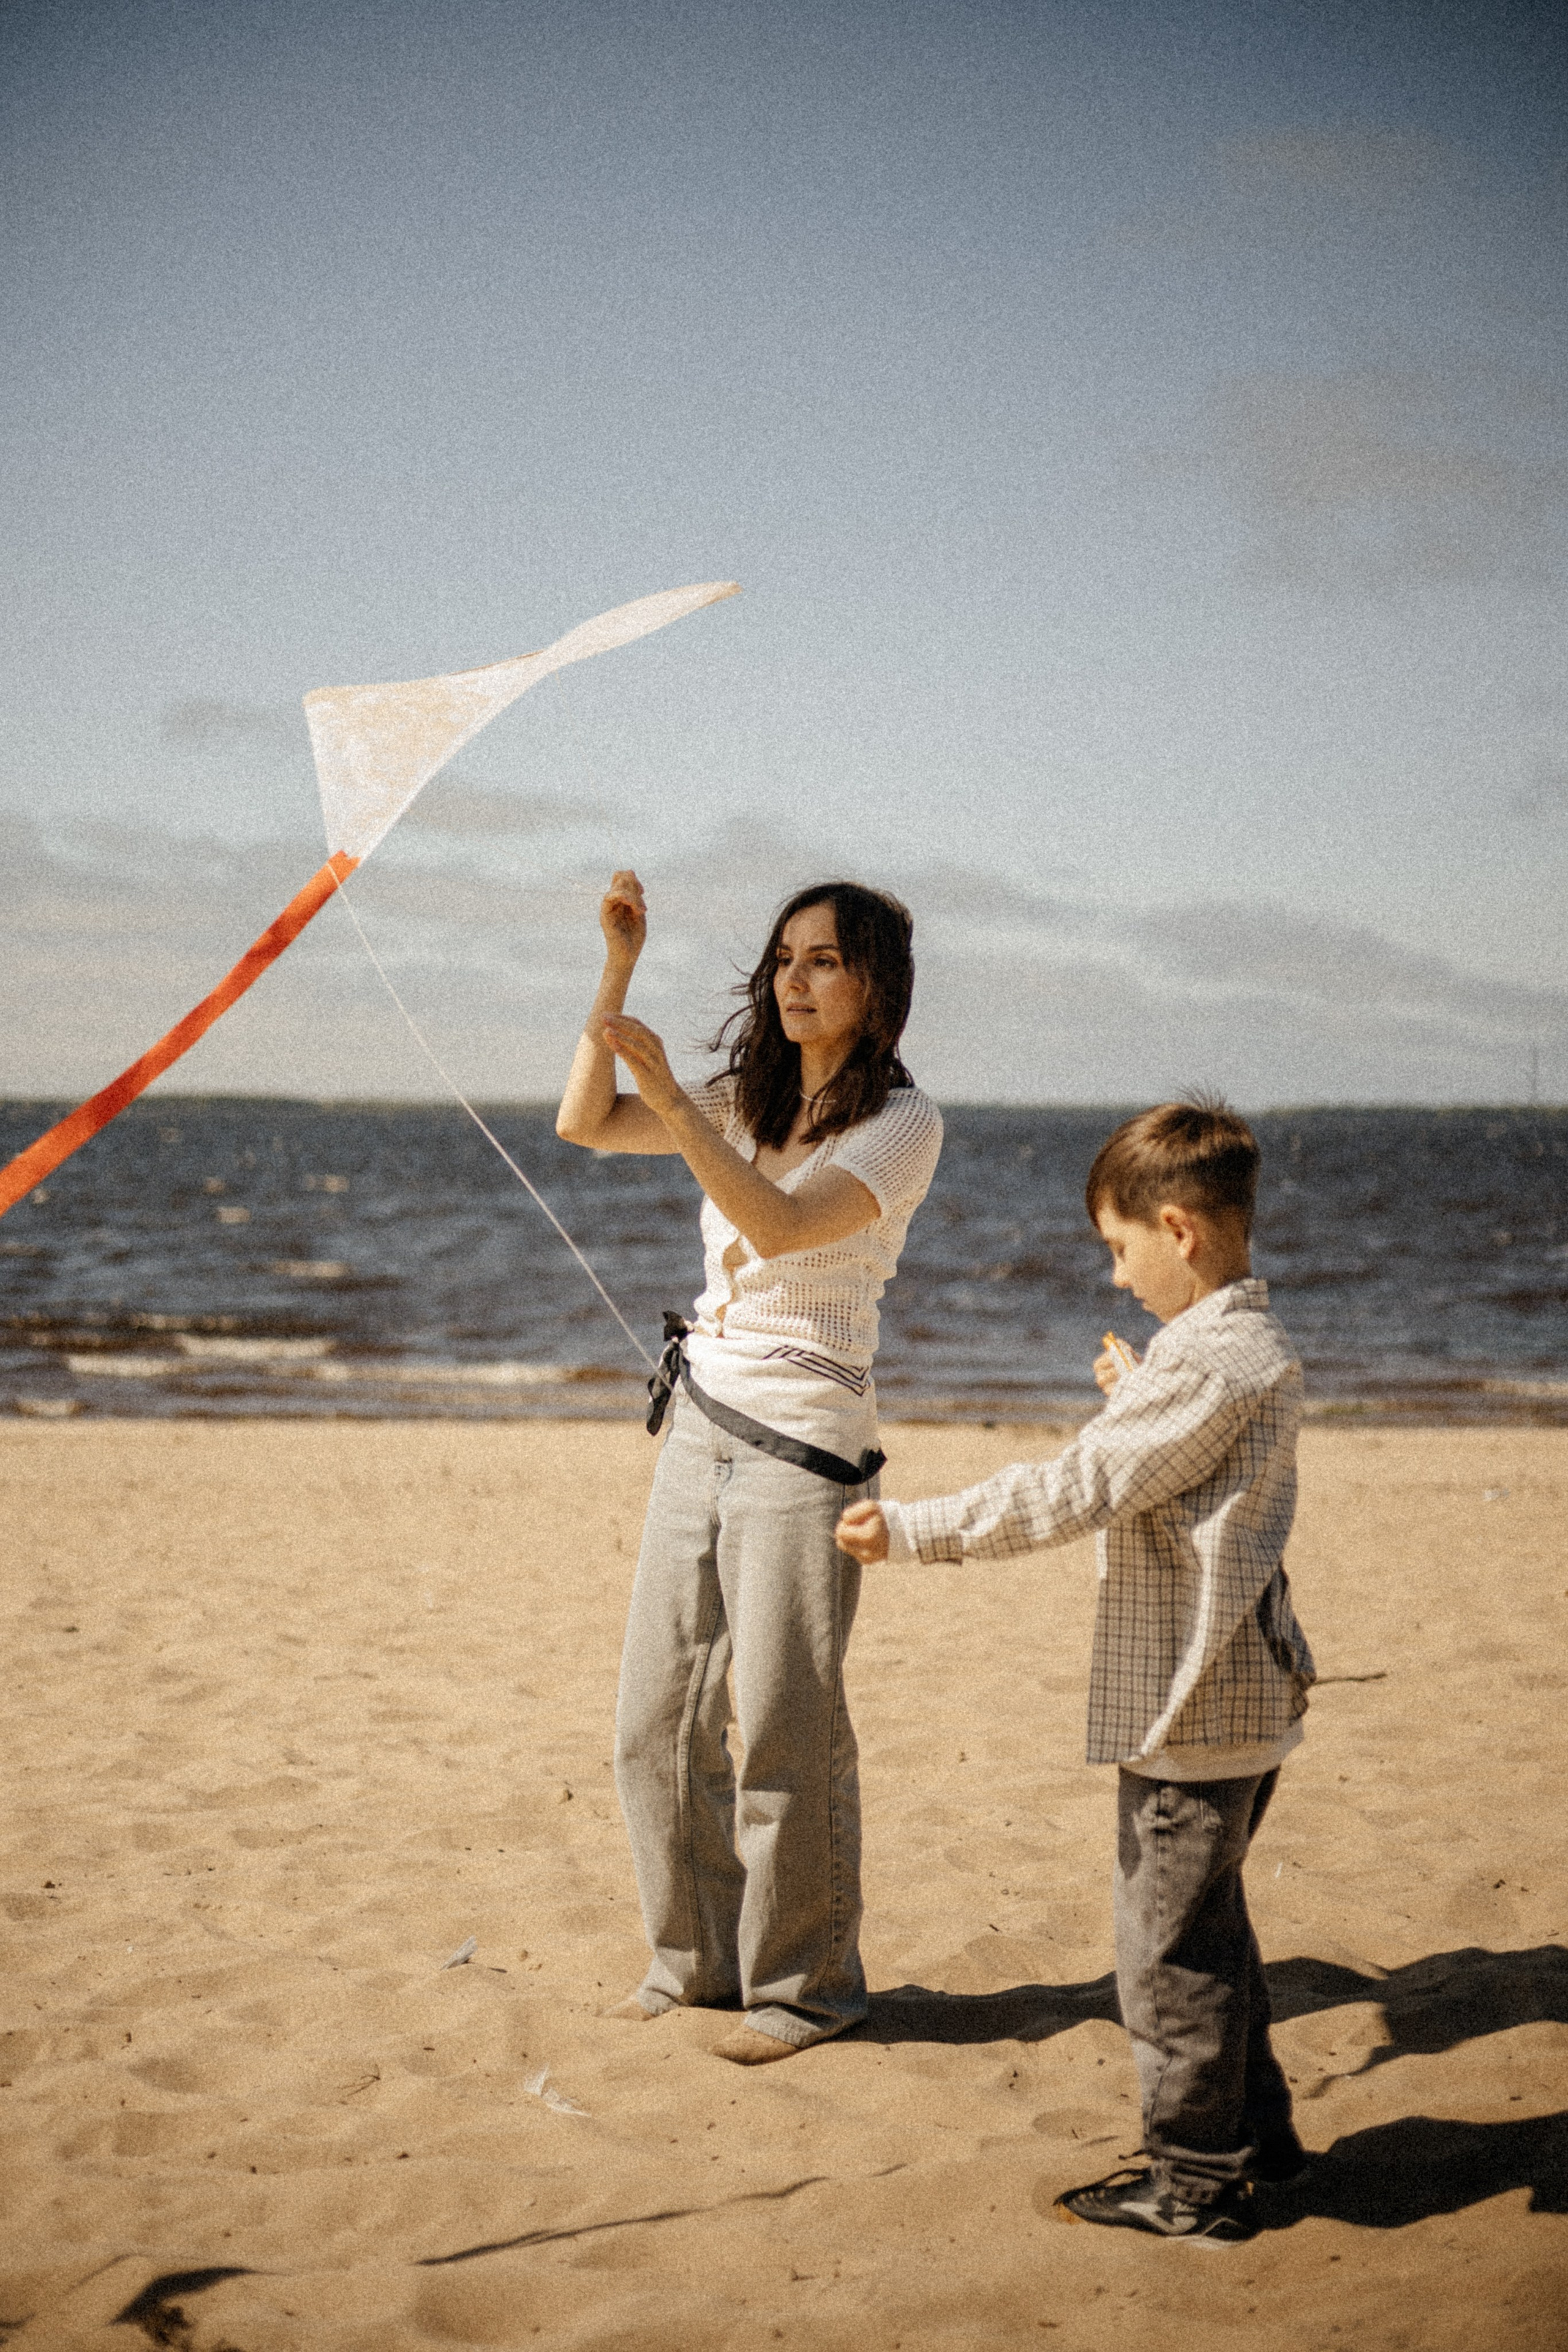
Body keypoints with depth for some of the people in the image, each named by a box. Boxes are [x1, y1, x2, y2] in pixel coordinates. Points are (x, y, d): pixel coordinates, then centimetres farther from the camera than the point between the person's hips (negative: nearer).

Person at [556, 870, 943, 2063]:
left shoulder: (902, 1121, -7)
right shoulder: (749, 1099, 13)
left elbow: (785, 1224, -22)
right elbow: (586, 1124, 4)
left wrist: (671, 1100, -28)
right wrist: (618, 969, -4)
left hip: (806, 1438, -7)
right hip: (702, 1421, 7)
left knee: (786, 1727, -2)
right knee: (660, 1717, 8)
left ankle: (806, 1984, 13)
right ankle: (699, 1955, 24)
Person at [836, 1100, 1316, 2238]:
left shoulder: (1210, 1365, -22)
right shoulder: (1258, 1350, 9)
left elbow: (1072, 1493, -22)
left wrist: (912, 1529, -18)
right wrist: (1137, 1401, 35)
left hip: (1194, 1711, -10)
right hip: (1244, 1697, 10)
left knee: (1172, 1944, 1)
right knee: (1208, 1926, 22)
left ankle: (1197, 2178, 11)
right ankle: (1258, 2130, 33)